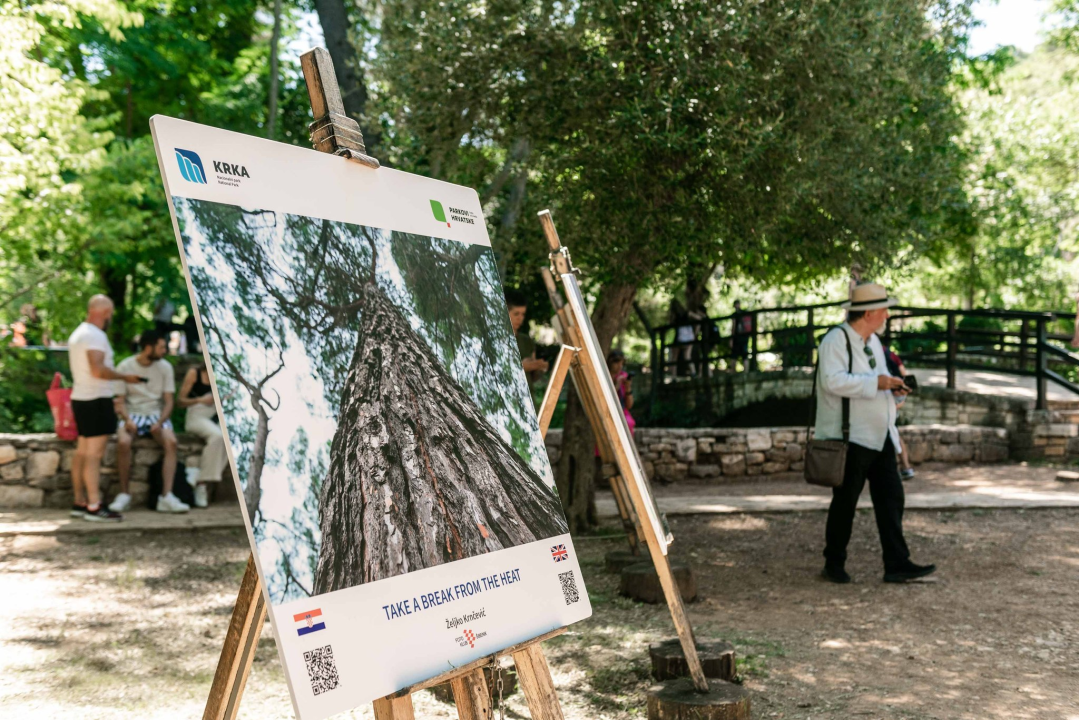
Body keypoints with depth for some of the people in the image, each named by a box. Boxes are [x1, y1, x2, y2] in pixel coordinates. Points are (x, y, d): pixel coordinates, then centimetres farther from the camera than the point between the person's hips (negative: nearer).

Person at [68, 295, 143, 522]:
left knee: (82, 452, 11)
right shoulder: (95, 335, -15)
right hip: (96, 400, -10)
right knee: (94, 454, -11)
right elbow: (98, 369, -26)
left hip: (80, 398, 10)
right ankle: (94, 506, -12)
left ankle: (80, 503, 15)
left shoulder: (78, 333, 18)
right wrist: (125, 376, -15)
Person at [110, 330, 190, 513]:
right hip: (132, 415, -1)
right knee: (123, 442, -33)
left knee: (171, 441, -30)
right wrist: (127, 419, -21)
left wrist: (160, 422, -16)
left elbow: (168, 402, 2)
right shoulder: (125, 366, -2)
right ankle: (124, 494, -18)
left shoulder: (165, 367, 4)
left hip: (156, 414, 2)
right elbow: (119, 401, -1)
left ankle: (166, 496, -32)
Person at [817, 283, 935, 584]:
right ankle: (834, 564, 16)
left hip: (879, 435, 8)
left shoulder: (873, 341, 16)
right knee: (845, 502, 2)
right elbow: (832, 380, -27)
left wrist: (893, 387, 6)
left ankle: (897, 564, 7)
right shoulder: (836, 339, -13)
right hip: (851, 437, -8)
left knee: (891, 498, 3)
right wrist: (875, 383, -23)